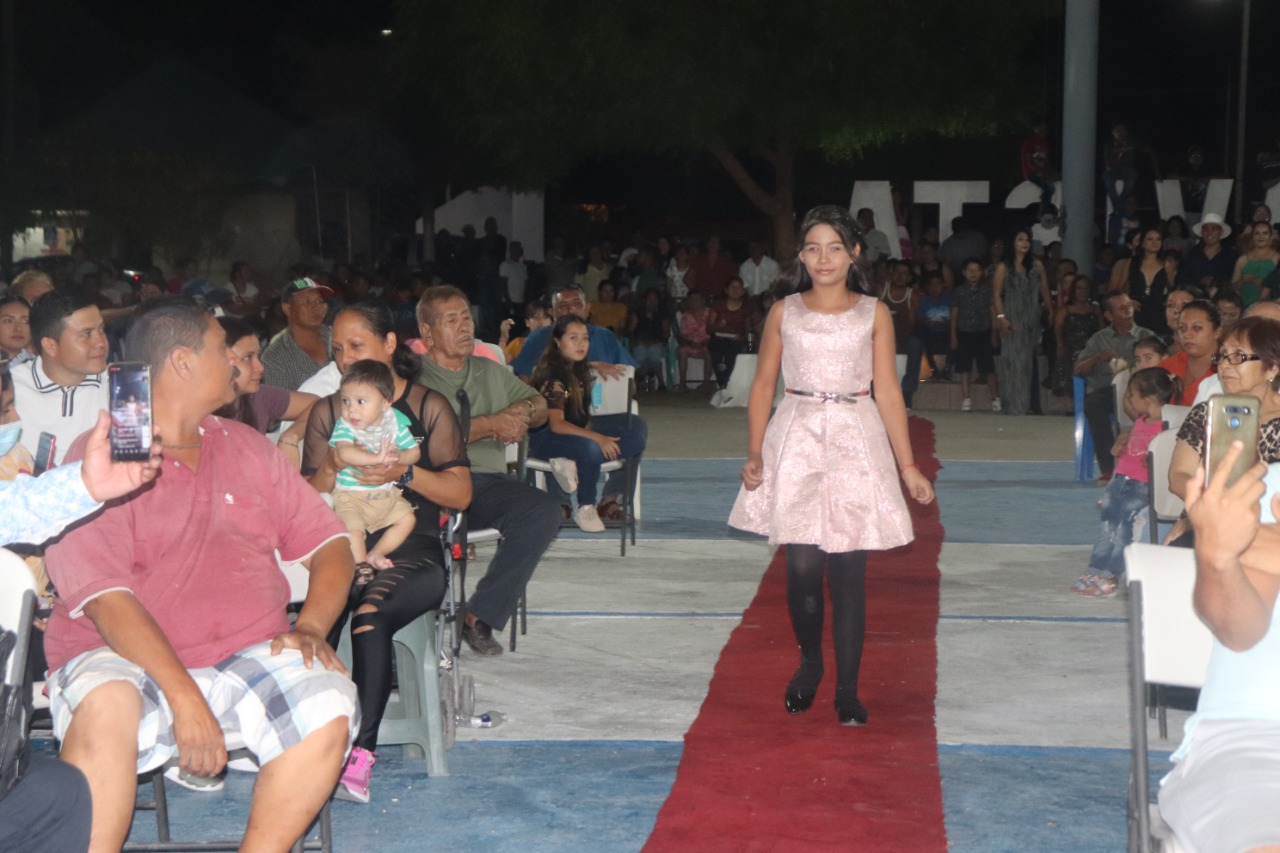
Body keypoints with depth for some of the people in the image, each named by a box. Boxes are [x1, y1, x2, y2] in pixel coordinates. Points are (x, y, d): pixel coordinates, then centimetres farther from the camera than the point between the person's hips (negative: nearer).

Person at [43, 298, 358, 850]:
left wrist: (311, 626, -8)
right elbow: (104, 596, -13)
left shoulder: (243, 447, 17)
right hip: (125, 660, -4)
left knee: (329, 709, -26)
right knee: (106, 709, -37)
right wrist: (185, 699, -23)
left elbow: (328, 542, 14)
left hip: (249, 656, 4)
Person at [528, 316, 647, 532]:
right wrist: (596, 438, -29)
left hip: (575, 434, 9)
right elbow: (556, 424, -22)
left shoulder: (580, 370, 11)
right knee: (591, 448, -40)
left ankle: (574, 466, -21)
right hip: (545, 438, -9)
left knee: (635, 440, -9)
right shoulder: (553, 376, -15)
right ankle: (585, 509, -21)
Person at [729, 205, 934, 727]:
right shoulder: (784, 312, 9)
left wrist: (908, 467, 3)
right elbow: (763, 385, 9)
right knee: (802, 566, -5)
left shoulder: (874, 314, 8)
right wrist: (754, 454, -2)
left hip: (857, 444, 0)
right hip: (798, 443, 0)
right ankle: (809, 663, 22)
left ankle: (847, 691, 7)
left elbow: (888, 391, 7)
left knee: (848, 571, -1)